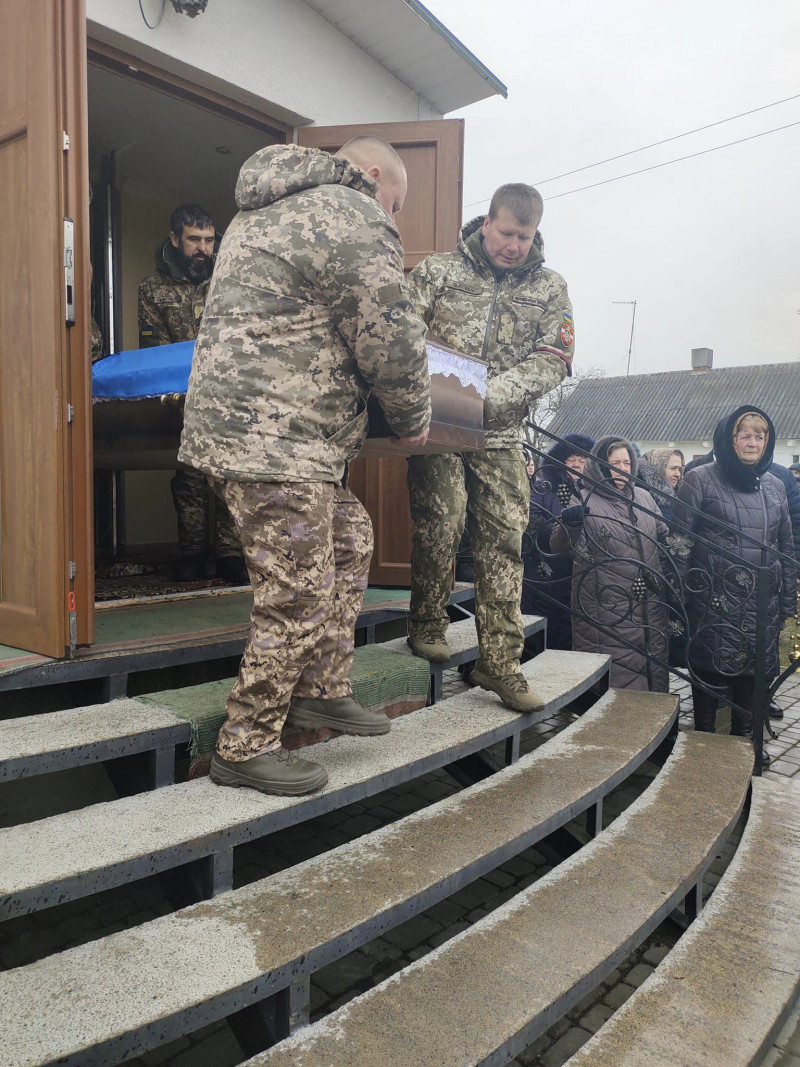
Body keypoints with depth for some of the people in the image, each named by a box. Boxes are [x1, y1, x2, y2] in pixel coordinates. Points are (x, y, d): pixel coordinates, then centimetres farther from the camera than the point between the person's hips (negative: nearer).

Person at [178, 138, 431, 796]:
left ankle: (321, 691, 27)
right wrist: (414, 419, 5)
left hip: (240, 425, 11)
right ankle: (246, 748, 10)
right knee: (299, 600, -4)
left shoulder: (265, 214, 26)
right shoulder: (353, 218, -6)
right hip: (276, 442, -11)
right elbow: (392, 339, -11)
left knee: (350, 542, 18)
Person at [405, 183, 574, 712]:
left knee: (505, 538, -1)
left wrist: (492, 393, -16)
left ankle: (500, 661, 6)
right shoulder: (439, 270, 6)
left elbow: (552, 361, 0)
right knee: (441, 520, -11)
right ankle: (427, 625, 14)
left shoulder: (550, 288, 10)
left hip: (501, 432, 3)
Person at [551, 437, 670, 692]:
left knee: (654, 670, 17)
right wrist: (568, 524, -37)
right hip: (606, 609, -6)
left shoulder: (643, 497, 11)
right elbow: (557, 546, -18)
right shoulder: (583, 501, -7)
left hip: (650, 603, 6)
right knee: (614, 679, -1)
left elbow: (662, 534, 26)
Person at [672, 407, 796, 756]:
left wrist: (788, 600, 13)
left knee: (755, 672, 11)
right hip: (714, 600, -4)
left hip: (763, 602, 5)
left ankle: (745, 739, 29)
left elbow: (786, 547, 16)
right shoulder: (700, 480, -4)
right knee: (709, 668, 4)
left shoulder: (774, 486, 11)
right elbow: (681, 541, -6)